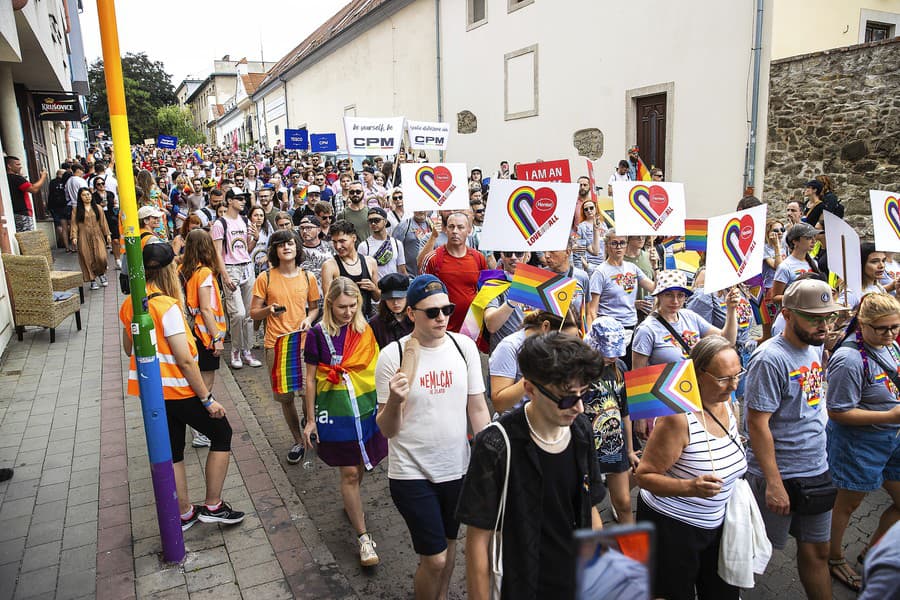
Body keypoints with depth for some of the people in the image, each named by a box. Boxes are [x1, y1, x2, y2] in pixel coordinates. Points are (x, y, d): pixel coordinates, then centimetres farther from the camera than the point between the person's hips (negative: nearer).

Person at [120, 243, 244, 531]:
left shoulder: (129, 305, 1)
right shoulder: (167, 306, -23)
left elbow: (129, 348, 15)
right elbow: (185, 360, -22)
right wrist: (207, 399, -16)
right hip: (177, 391, -8)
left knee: (172, 450, 18)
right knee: (222, 434, 11)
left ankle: (184, 513, 30)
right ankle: (212, 506, 15)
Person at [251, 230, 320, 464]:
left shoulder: (308, 277, 4)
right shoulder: (265, 278, -1)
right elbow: (253, 312, 3)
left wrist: (309, 319, -7)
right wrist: (269, 310, -17)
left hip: (303, 342, 1)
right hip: (276, 345, 0)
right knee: (285, 397, 7)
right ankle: (298, 440, 26)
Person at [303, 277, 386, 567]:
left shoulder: (365, 331, 1)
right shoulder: (318, 334, -7)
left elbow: (376, 369, 9)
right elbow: (311, 379, -2)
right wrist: (310, 420, 0)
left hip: (367, 409, 3)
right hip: (335, 411, -3)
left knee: (360, 467, 15)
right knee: (349, 473, 1)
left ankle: (351, 504, 46)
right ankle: (363, 537, 11)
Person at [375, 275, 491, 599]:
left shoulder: (464, 346, -5)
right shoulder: (393, 356, -14)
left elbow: (478, 409, 3)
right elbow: (387, 430, -12)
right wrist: (395, 400, -32)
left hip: (457, 467, 4)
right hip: (412, 473, -3)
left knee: (448, 542, 22)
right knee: (435, 558, 1)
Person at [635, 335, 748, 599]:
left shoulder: (725, 402, -3)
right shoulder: (678, 416, -28)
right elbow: (644, 475, -24)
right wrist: (690, 487, -35)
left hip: (716, 523, 7)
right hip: (671, 526, -7)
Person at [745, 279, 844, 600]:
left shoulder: (814, 347, 4)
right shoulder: (770, 359, -22)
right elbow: (757, 423, -21)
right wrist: (774, 483, -20)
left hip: (817, 470, 7)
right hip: (779, 475, -7)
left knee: (817, 550, 17)